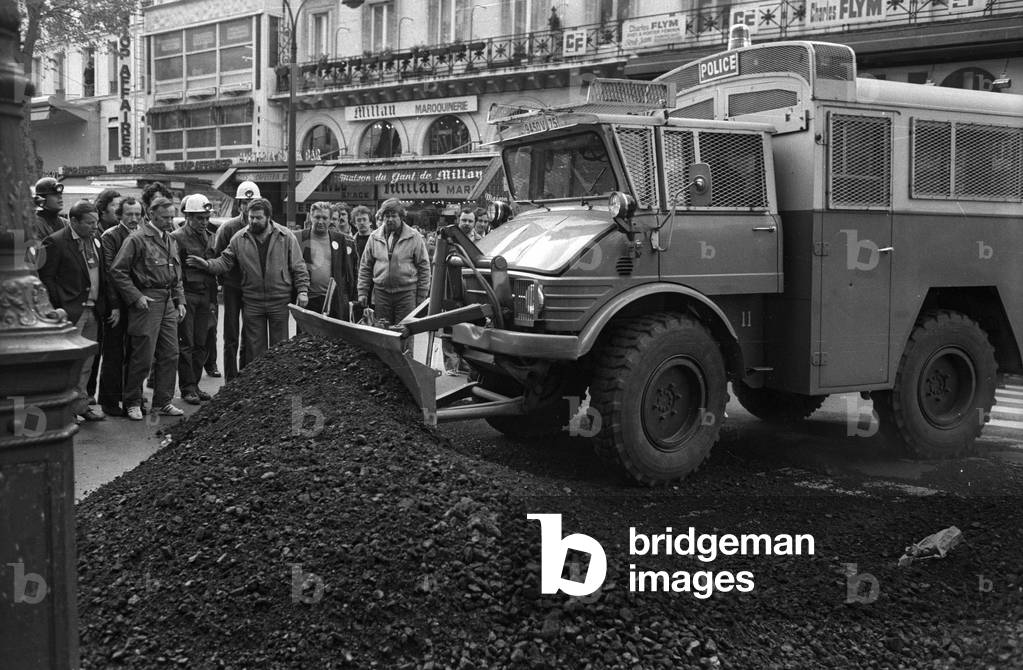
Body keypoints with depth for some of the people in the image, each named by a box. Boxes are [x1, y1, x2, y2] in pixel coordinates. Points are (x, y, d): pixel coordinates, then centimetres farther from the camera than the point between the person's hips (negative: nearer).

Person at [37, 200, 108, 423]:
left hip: (92, 311, 7)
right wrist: (59, 308, -15)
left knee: (86, 363, 12)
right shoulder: (55, 242, -9)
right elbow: (46, 278, -11)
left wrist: (103, 304, 10)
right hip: (70, 312, -7)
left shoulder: (95, 241, 14)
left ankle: (80, 406, 21)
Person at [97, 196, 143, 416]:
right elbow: (110, 273, -11)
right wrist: (114, 305, -16)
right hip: (117, 305, -5)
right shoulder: (110, 236, -7)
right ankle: (109, 401, 9)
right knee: (113, 355, 2)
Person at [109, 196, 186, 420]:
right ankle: (132, 403, 10)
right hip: (147, 301, -7)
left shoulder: (171, 241, 17)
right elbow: (117, 271, -11)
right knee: (143, 357, -4)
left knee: (170, 355, 7)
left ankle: (163, 402, 17)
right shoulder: (137, 239, -8)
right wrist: (136, 297, -14)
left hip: (168, 303, 7)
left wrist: (180, 301, 13)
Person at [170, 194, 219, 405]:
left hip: (205, 295, 6)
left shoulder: (209, 237, 14)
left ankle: (195, 384, 15)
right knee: (186, 344, -2)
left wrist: (213, 297, 13)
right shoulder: (177, 237, -7)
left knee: (201, 344, 8)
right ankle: (187, 388, 3)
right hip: (186, 295, -6)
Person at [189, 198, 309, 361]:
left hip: (280, 301, -1)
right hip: (252, 303, 2)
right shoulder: (239, 239, 1)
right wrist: (208, 264, -15)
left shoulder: (286, 237, -3)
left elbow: (298, 267, 0)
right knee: (255, 347, 9)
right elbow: (225, 262, 4)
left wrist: (303, 290, -8)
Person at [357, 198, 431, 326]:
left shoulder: (414, 237, -1)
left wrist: (421, 297, -3)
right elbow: (365, 267, 12)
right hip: (381, 292, 3)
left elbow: (424, 268, 0)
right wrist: (362, 292, 5)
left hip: (406, 293, -3)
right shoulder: (374, 237, 7)